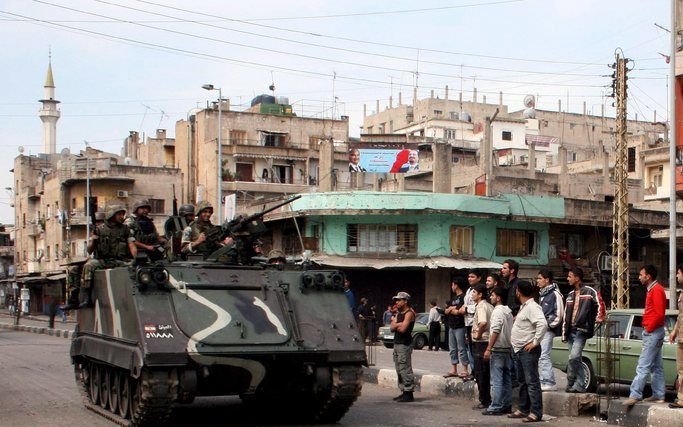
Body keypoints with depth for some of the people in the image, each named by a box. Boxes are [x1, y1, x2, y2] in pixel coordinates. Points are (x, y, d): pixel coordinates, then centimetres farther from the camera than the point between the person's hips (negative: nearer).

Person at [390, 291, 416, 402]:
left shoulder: (409, 313, -9)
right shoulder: (398, 314, 18)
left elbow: (402, 329, -19)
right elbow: (392, 328, 9)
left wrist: (395, 323, -2)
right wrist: (399, 324, -9)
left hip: (405, 344, -9)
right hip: (397, 343, 9)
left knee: (405, 369, -10)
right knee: (399, 369, 11)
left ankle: (409, 394, -8)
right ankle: (404, 391, 16)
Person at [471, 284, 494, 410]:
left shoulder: (481, 306, -15)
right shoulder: (489, 306, 14)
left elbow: (483, 322, -33)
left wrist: (478, 334, -18)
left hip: (481, 342, -9)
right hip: (488, 341, 9)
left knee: (480, 373, -3)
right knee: (485, 373, 14)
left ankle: (484, 401, 0)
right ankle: (486, 399, 18)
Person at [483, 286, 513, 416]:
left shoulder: (497, 311, -12)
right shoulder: (508, 311, 14)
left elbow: (495, 331, -19)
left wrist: (488, 349, -18)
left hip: (498, 350, -9)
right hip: (508, 349, 9)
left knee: (497, 380, -7)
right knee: (506, 379, 10)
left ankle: (496, 407, -7)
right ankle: (507, 405, 14)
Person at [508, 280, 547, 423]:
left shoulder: (532, 307, -15)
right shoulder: (523, 307, 17)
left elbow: (543, 324, -27)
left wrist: (535, 342, -23)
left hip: (528, 350, -11)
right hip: (519, 350, 11)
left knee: (532, 381, -9)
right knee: (522, 381, 16)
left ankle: (536, 412, -9)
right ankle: (523, 409, 25)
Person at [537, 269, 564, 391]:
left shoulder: (555, 294, -10)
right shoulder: (542, 294, 19)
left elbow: (559, 313, -14)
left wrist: (549, 325, -13)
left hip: (548, 330, -9)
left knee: (543, 356, -13)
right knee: (539, 356, 10)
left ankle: (549, 383, -10)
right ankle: (543, 381, 16)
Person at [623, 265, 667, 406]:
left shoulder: (656, 290, -14)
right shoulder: (652, 290, 17)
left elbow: (659, 314, -22)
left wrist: (649, 328, -15)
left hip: (653, 332, -11)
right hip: (651, 332, 11)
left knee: (643, 366, -13)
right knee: (656, 366, 11)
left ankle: (635, 395, -15)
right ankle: (658, 396, 15)